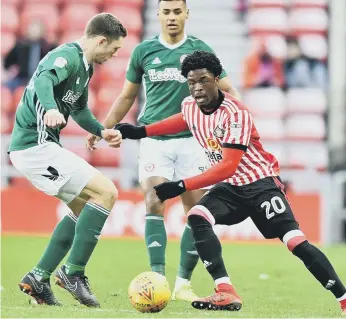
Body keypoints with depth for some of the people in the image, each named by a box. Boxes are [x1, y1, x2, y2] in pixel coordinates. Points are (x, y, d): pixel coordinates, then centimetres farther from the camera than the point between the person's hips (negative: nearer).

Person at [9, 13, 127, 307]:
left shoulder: (85, 66, 17)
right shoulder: (67, 57, -14)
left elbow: (79, 109, 33)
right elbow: (44, 80, -37)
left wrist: (101, 132, 17)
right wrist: (51, 109, -56)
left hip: (34, 145, 11)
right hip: (35, 146, -11)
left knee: (85, 207, 17)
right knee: (106, 192, -14)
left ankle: (38, 278, 14)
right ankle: (74, 272, -10)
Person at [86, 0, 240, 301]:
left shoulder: (199, 49, 2)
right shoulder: (144, 51, 6)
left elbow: (227, 90, 1)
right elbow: (127, 96, 18)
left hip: (190, 139, 0)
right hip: (154, 139, 0)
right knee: (154, 202, -15)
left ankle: (184, 283, 7)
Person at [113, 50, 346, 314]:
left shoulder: (236, 114, -25)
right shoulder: (190, 106, -2)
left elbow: (227, 167, -29)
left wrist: (181, 186, -32)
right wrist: (140, 131, 19)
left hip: (260, 183, -6)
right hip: (231, 187, 6)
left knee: (296, 243, -17)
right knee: (197, 218, -22)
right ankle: (226, 294, -25)